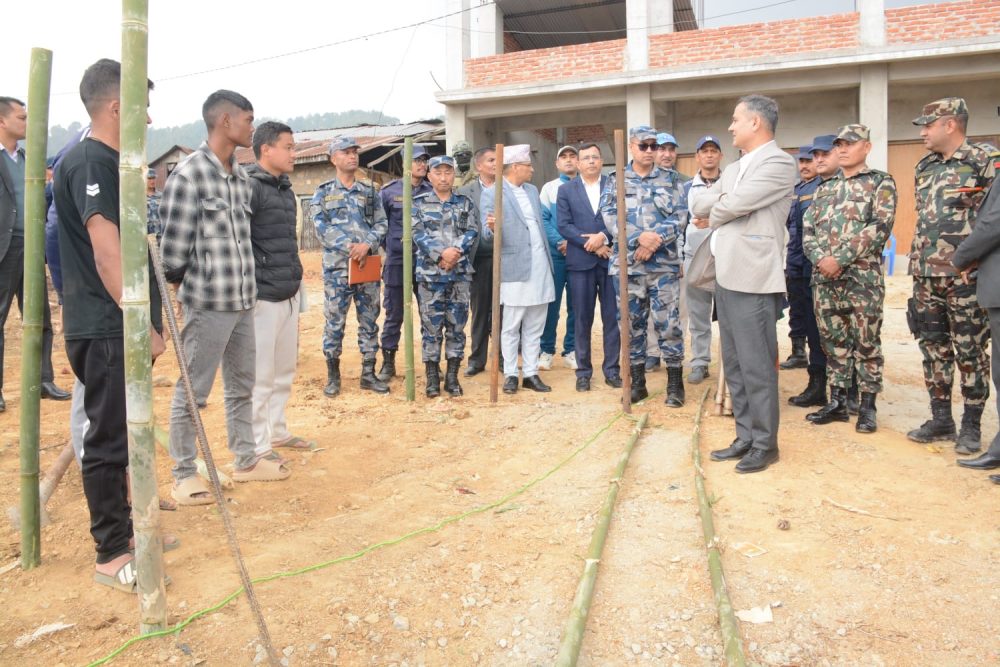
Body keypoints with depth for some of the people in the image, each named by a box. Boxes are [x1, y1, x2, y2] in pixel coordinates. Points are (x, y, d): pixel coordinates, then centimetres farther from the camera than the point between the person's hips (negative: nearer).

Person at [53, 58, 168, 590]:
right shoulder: (88, 161, -14)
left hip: (122, 327, 9)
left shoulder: (110, 163, 16)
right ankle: (111, 553, 9)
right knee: (109, 438, -1)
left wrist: (148, 318, 22)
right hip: (106, 330, -9)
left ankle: (122, 525, 30)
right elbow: (106, 251, -22)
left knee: (121, 434, 17)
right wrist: (142, 323, -24)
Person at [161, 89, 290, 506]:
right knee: (193, 392, 3)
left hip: (243, 301, 8)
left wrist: (247, 288, 13)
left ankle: (245, 461, 30)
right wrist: (183, 290, -3)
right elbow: (174, 245, -11)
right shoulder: (189, 174, -12)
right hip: (208, 303, -8)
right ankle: (184, 475, 16)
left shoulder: (241, 176, 11)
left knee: (242, 386, 16)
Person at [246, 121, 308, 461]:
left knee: (285, 370, 16)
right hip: (263, 297, -9)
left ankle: (277, 431, 30)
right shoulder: (249, 187, -12)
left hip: (289, 294, 9)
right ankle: (257, 446, 11)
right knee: (260, 375, 0)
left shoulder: (286, 189, 16)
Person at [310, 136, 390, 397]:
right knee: (335, 322, 2)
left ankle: (369, 373, 16)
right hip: (337, 267, -2)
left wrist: (367, 244, -15)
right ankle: (333, 374, 14)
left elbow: (381, 223, 4)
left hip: (368, 265, 3)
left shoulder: (370, 191, 12)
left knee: (369, 320, 6)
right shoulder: (323, 193, 5)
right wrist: (349, 247, -18)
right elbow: (322, 227, -6)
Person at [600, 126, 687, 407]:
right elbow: (610, 217, -5)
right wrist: (640, 237, -18)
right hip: (627, 264, 1)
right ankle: (638, 382, 19)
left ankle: (675, 383, 9)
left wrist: (654, 240, -15)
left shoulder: (670, 179, 9)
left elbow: (679, 218, -1)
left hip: (664, 263, -1)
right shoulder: (615, 181, 8)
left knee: (668, 323, -2)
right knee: (632, 323, 7)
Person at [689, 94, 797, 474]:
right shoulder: (734, 168, 20)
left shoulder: (779, 163, -8)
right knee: (734, 365, 13)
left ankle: (765, 444, 9)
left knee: (757, 366, -3)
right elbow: (699, 206, 13)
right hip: (726, 277, 9)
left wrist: (711, 217, 2)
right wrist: (715, 202, -6)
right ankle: (745, 437, 23)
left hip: (753, 279, -9)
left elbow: (734, 204, -16)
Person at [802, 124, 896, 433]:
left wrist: (839, 258, -18)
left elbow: (880, 227, -12)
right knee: (833, 341, 10)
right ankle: (837, 401, 19)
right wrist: (820, 258, -10)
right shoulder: (825, 188, 16)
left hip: (863, 277, -5)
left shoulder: (881, 183, 1)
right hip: (824, 278, 5)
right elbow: (807, 229, 9)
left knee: (867, 343, 2)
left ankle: (867, 406, 12)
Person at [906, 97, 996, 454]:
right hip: (926, 277, 7)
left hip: (965, 277, -6)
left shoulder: (985, 163, -8)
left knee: (970, 351, 2)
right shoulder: (925, 167, 13)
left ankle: (971, 426, 13)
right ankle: (941, 419, 21)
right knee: (933, 348, 11)